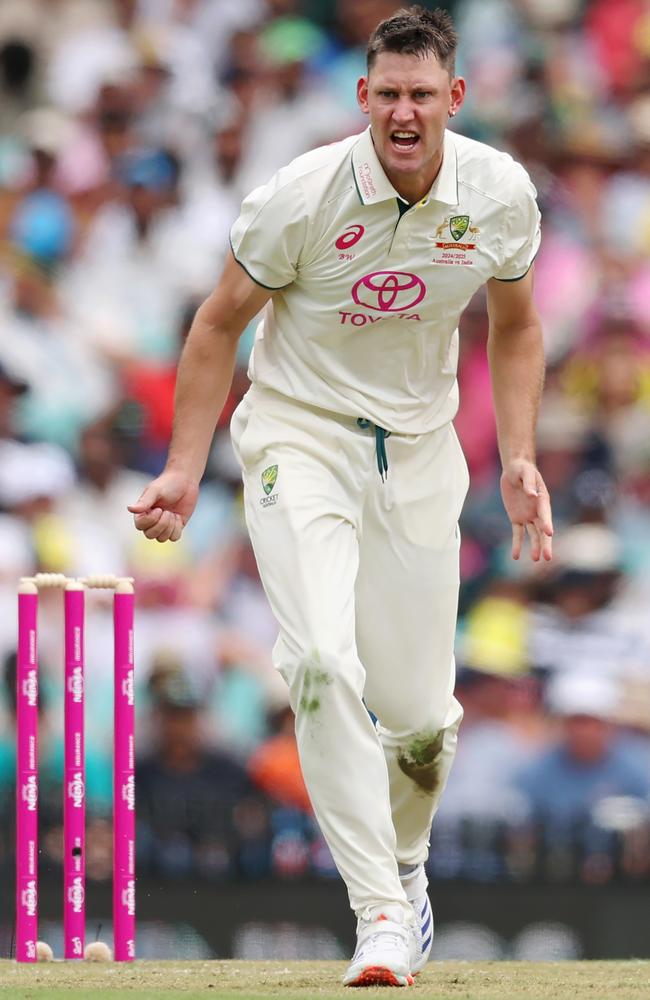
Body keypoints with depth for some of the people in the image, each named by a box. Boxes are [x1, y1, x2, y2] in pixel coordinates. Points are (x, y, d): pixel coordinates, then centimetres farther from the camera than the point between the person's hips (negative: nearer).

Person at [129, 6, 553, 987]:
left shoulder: (502, 196, -8)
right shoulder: (302, 197, -18)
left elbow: (514, 327, 10)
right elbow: (221, 323, -4)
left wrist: (519, 460, 0)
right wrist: (185, 468, -7)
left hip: (418, 455, 3)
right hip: (300, 439, -3)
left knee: (422, 716, 3)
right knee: (324, 667, -25)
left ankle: (405, 864, 36)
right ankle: (381, 913, -21)